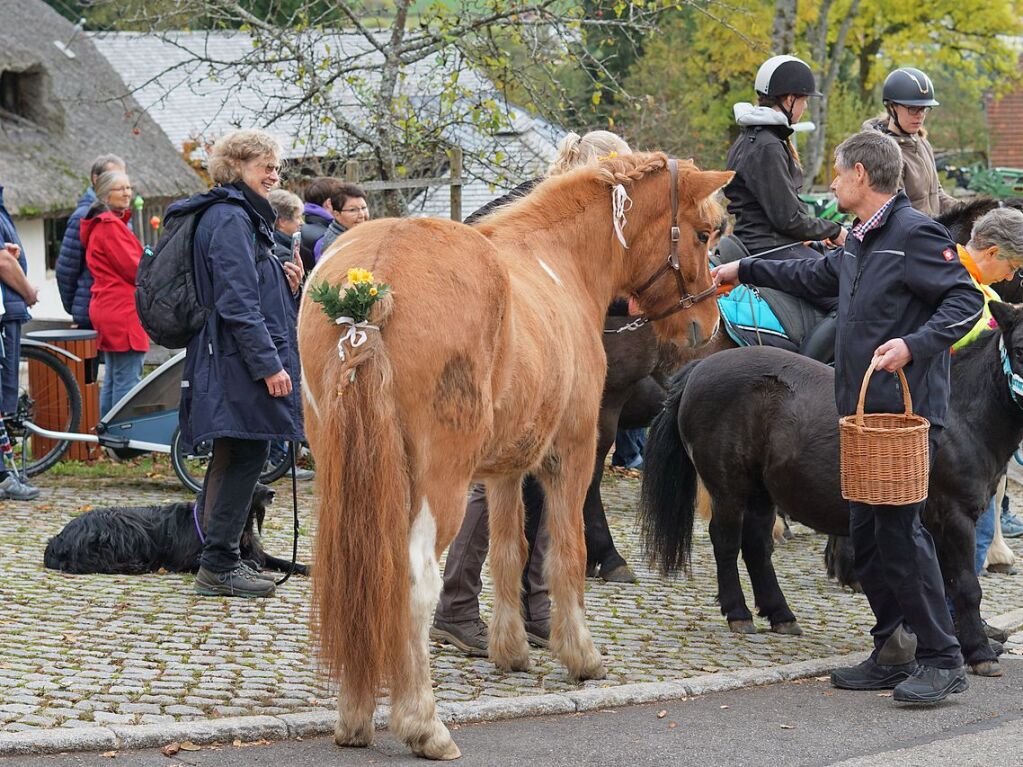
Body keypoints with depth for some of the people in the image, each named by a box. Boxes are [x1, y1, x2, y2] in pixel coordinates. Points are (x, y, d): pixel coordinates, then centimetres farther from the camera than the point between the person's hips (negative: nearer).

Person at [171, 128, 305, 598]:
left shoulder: (241, 216, 20)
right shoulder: (231, 219, -14)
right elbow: (238, 302, -21)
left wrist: (286, 283, 7)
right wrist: (269, 364, -22)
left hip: (232, 361, 11)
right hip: (240, 363, -11)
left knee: (232, 459, 13)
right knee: (245, 457, -9)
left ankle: (218, 561, 18)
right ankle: (219, 564, -6)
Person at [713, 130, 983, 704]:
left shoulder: (915, 234, -11)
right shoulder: (860, 242, 17)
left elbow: (967, 300, -17)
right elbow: (815, 276, 36)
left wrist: (915, 344, -28)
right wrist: (745, 271, 44)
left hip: (906, 412, -10)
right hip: (863, 410, 10)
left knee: (901, 528, -12)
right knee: (867, 534, 11)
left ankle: (943, 660, -8)